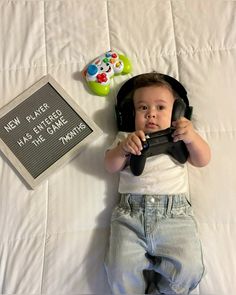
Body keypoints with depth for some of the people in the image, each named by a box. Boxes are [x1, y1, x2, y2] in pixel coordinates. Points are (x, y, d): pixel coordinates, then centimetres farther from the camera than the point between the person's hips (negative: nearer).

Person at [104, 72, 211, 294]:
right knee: (122, 268, -16)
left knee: (187, 268, -16)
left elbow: (203, 160, 5)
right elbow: (110, 166, 8)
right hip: (130, 212, 1)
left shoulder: (178, 138, 17)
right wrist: (123, 148, -12)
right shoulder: (126, 138, 19)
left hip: (174, 212, 0)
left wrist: (192, 137, -14)